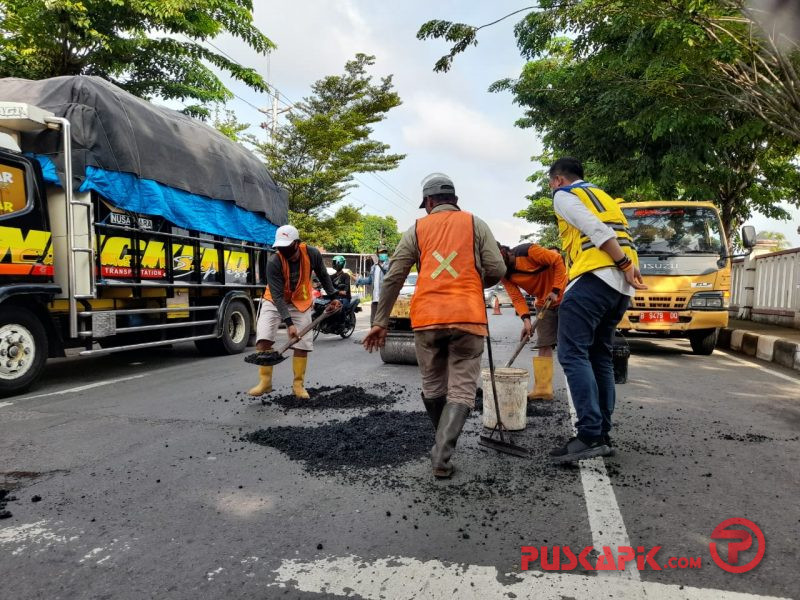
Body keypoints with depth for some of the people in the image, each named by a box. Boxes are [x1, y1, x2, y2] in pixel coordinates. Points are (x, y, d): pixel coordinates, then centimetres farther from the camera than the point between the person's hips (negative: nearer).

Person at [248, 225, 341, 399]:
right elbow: (277, 295, -31)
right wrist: (289, 323, -37)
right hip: (275, 301, -2)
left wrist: (333, 296, 3)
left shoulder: (312, 254, -20)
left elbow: (323, 276, 1)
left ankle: (298, 384, 11)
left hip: (301, 302, 2)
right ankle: (265, 382, -9)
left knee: (303, 343, -2)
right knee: (263, 338, -18)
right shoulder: (273, 262, -28)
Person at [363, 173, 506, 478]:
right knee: (461, 390, 3)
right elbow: (496, 270, 2)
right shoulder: (475, 223, 11)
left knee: (433, 387, 17)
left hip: (427, 318, 2)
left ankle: (444, 445, 31)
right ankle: (441, 456, -10)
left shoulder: (417, 229, 13)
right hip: (468, 316, -1)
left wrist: (380, 322, 10)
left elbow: (393, 277, 7)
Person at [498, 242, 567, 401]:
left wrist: (556, 290, -21)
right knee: (544, 346, 2)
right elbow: (517, 298, -8)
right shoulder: (504, 275, -4)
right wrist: (526, 319, -24)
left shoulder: (528, 251, -21)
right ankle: (543, 389, 3)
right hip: (543, 303, 6)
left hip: (562, 297, -6)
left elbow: (558, 260, -18)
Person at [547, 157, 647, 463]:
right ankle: (602, 435, 13)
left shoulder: (564, 195, 6)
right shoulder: (603, 196, 32)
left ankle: (590, 435, -19)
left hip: (594, 277, -9)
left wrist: (624, 265, -11)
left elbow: (597, 231, -9)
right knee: (599, 355, 12)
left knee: (573, 353, -11)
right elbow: (622, 237, 22)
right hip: (623, 286, 9)